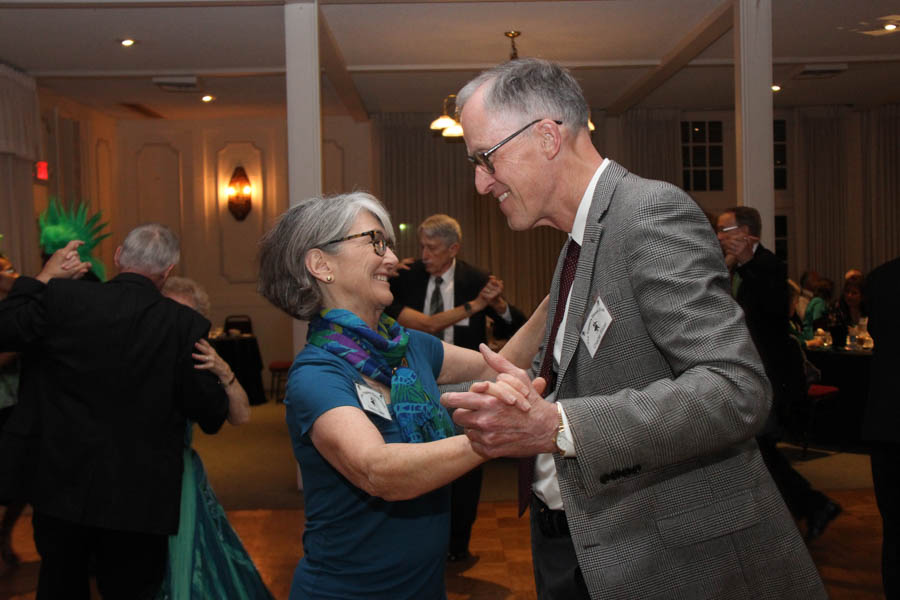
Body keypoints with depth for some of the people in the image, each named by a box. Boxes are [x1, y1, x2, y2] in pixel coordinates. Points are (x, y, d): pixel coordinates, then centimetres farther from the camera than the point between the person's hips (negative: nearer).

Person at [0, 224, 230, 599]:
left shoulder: (61, 299, -13)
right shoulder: (187, 326, -16)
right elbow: (212, 415, -10)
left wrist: (44, 277, 10)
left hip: (61, 487, 2)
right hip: (138, 498, -2)